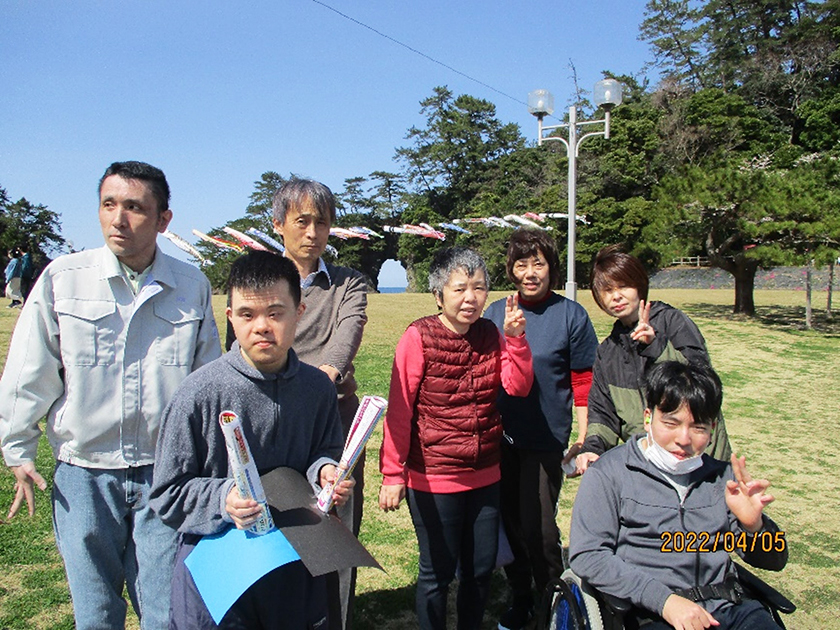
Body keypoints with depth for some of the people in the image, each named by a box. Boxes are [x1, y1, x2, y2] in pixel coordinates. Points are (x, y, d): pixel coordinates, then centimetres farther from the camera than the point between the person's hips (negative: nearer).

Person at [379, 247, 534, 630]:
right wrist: (393, 475, -11)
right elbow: (398, 410, -12)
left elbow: (518, 386, -6)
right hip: (433, 480, -5)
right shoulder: (419, 337, -13)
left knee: (482, 569, 17)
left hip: (485, 476, 5)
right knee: (438, 572, 8)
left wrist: (516, 338, -19)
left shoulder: (491, 335, 3)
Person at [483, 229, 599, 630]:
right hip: (499, 436, 4)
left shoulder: (570, 315, -6)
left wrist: (584, 441, -5)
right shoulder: (495, 312, 3)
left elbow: (584, 383, -4)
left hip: (546, 440, -4)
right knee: (509, 522, 13)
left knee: (538, 527, 0)